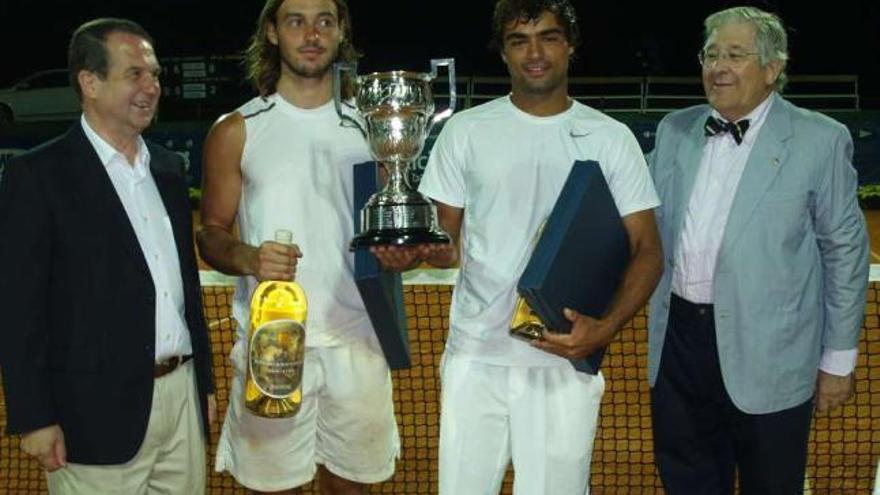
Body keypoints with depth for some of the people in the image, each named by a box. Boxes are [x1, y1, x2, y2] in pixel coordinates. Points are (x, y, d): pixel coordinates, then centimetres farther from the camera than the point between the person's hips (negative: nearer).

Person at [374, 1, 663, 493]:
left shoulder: (611, 138, 1)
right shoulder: (465, 130, 3)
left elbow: (647, 250, 0)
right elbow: (446, 237, 8)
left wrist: (605, 328, -17)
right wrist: (414, 249, -17)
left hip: (567, 357, 0)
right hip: (476, 355, 1)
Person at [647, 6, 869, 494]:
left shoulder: (819, 141, -5)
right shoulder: (674, 130, 7)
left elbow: (844, 250, -3)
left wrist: (838, 358, -3)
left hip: (765, 352, -4)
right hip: (680, 339, 4)